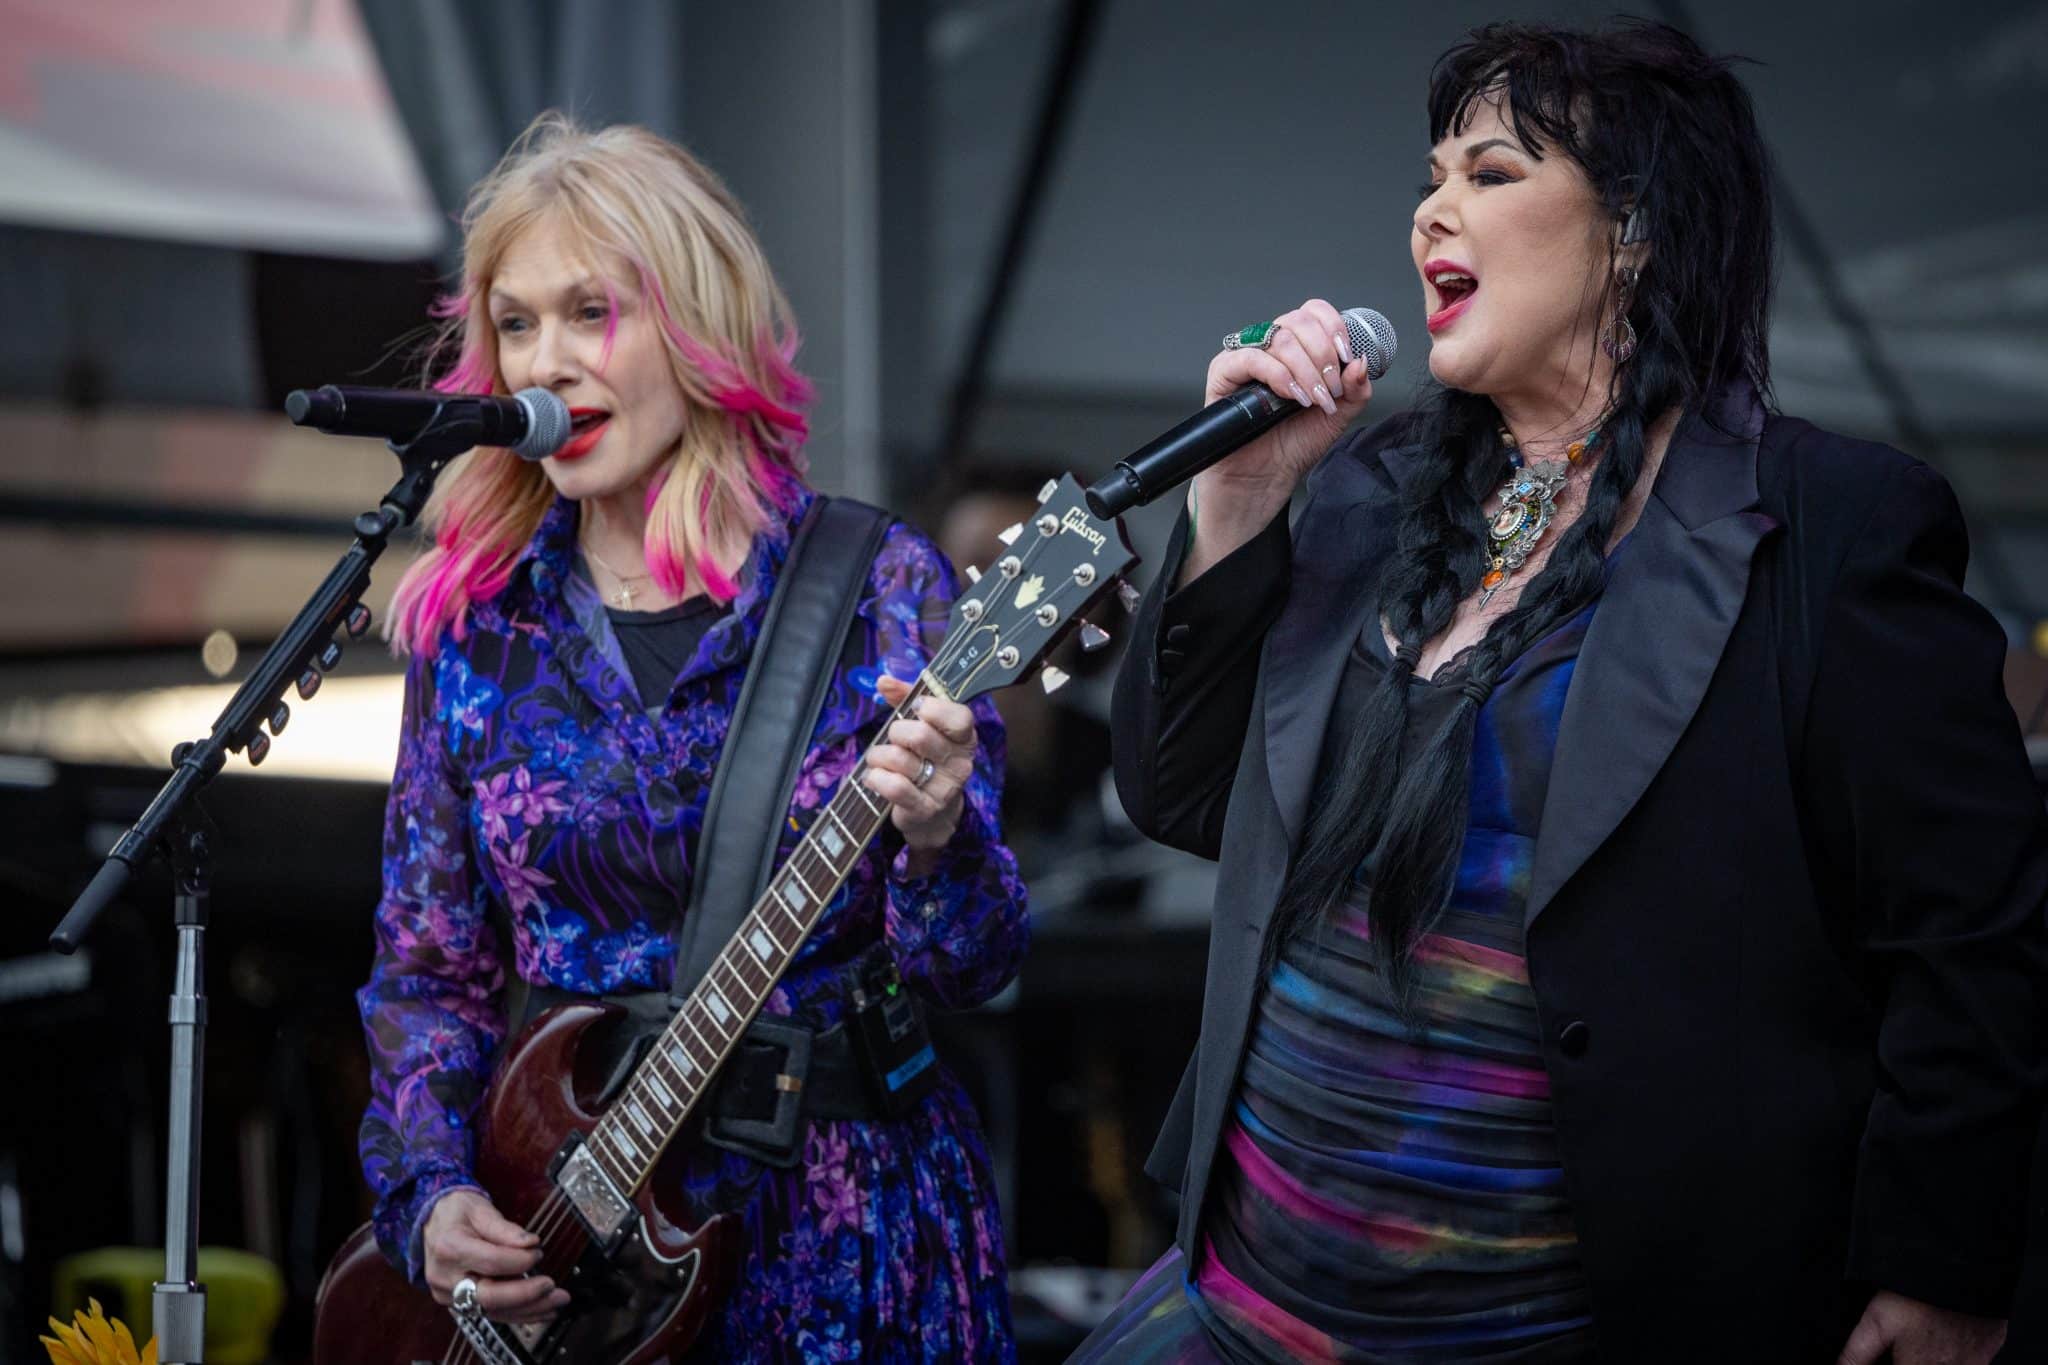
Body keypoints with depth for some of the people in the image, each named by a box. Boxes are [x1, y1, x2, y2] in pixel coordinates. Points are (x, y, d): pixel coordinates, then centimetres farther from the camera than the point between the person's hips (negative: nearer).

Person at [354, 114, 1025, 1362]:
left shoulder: (880, 590, -7)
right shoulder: (472, 625, 1)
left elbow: (973, 973, -7)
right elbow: (427, 973, 7)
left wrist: (934, 842, -27)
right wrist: (432, 1198, -8)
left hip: (846, 1251, -2)